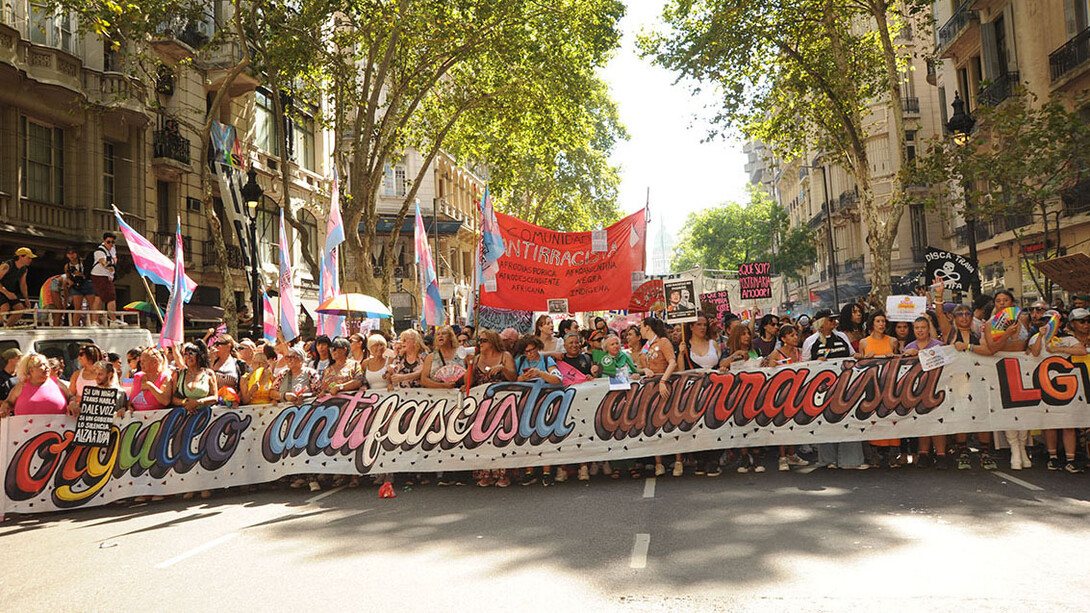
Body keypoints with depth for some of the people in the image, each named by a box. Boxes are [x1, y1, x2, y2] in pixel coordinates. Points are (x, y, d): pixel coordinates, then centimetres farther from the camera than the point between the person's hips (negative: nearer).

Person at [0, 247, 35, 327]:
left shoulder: (24, 269, 2)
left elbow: (23, 284, 14)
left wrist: (26, 299, 8)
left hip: (10, 292, 7)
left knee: (21, 308, -5)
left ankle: (7, 325, 11)